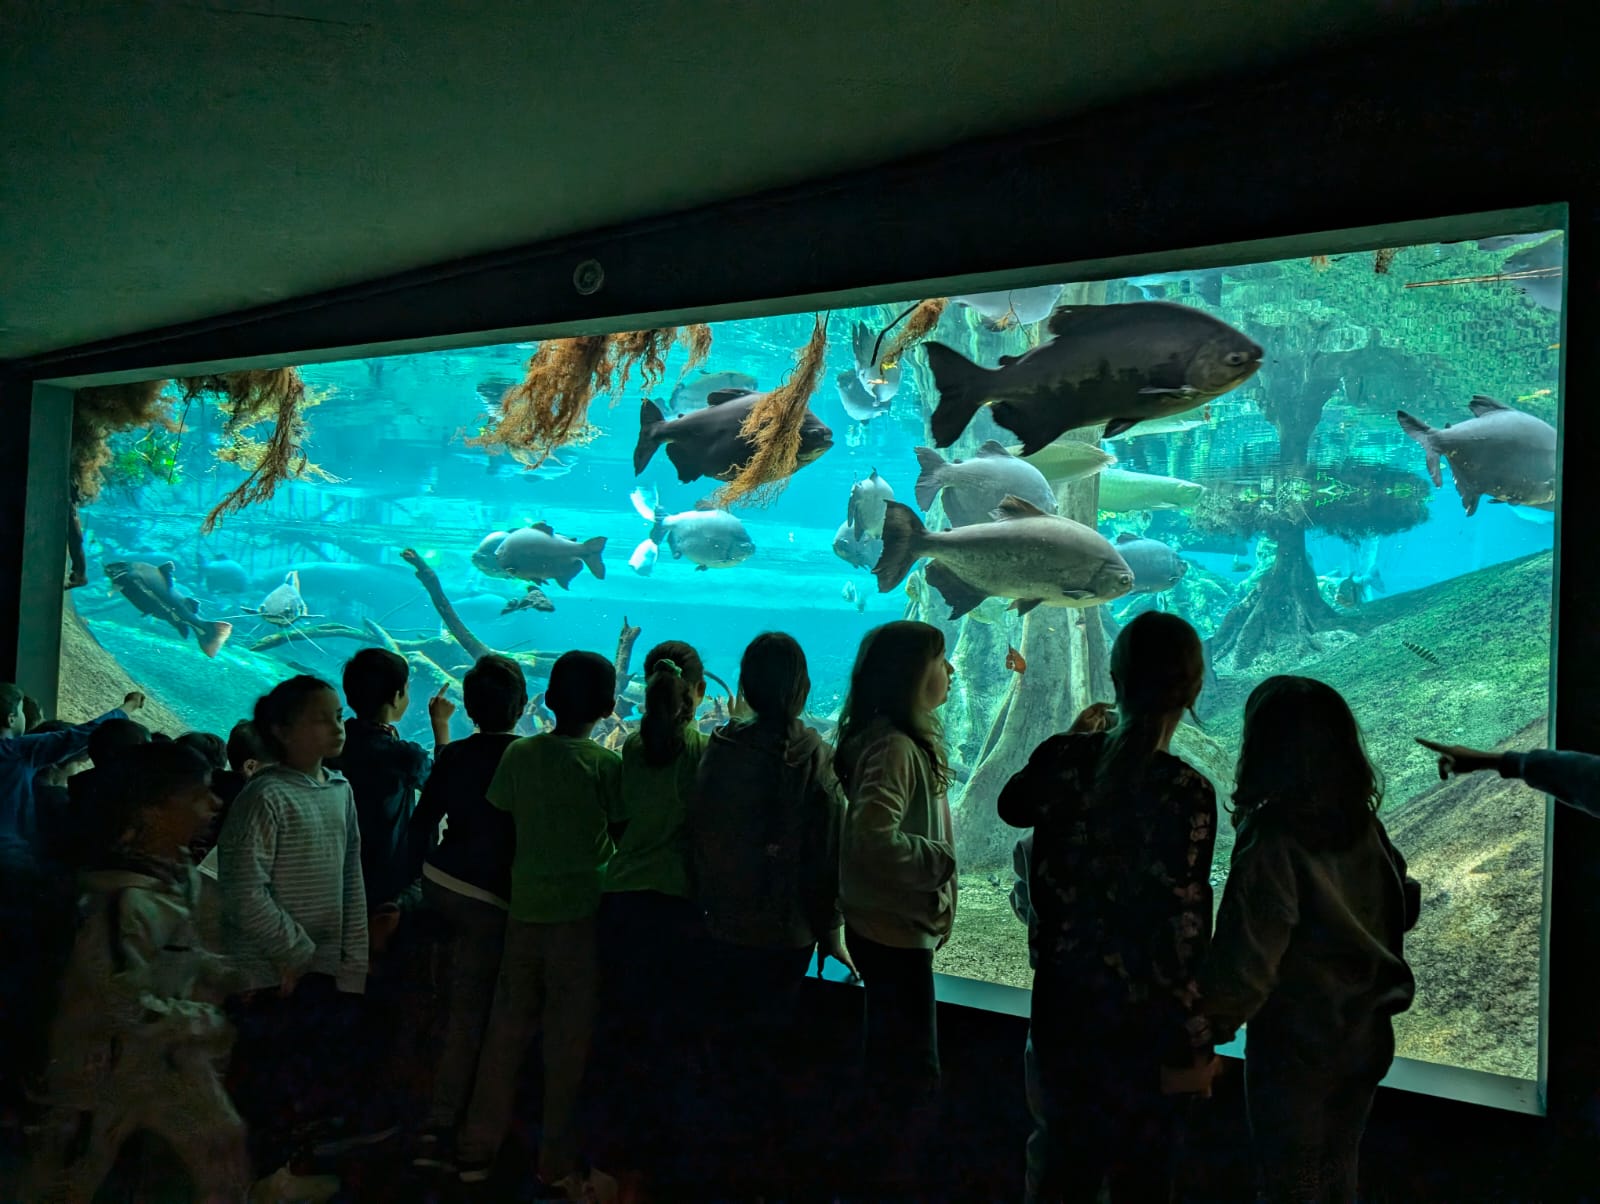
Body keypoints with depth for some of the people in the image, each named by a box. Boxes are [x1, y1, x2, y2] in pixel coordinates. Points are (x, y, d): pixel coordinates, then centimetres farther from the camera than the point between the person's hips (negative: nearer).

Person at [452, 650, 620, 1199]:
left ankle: (476, 1150, 24)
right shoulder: (607, 764, -10)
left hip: (524, 907, 4)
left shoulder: (519, 755, 0)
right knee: (568, 1038, 6)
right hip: (580, 910, -4)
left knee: (507, 1029, 14)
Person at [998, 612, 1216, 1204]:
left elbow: (1012, 806, 13)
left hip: (1064, 998, 4)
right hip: (1147, 1014, -4)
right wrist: (1196, 1044, -11)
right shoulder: (1187, 792, -21)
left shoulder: (1066, 755, -9)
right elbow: (1184, 927, -19)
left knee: (1062, 1150, 23)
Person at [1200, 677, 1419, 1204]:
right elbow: (1403, 907, 8)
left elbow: (1244, 959, -26)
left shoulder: (1272, 840, -25)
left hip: (1294, 1047, -6)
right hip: (1366, 1040, 6)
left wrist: (1209, 1028, -13)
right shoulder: (1364, 826, -6)